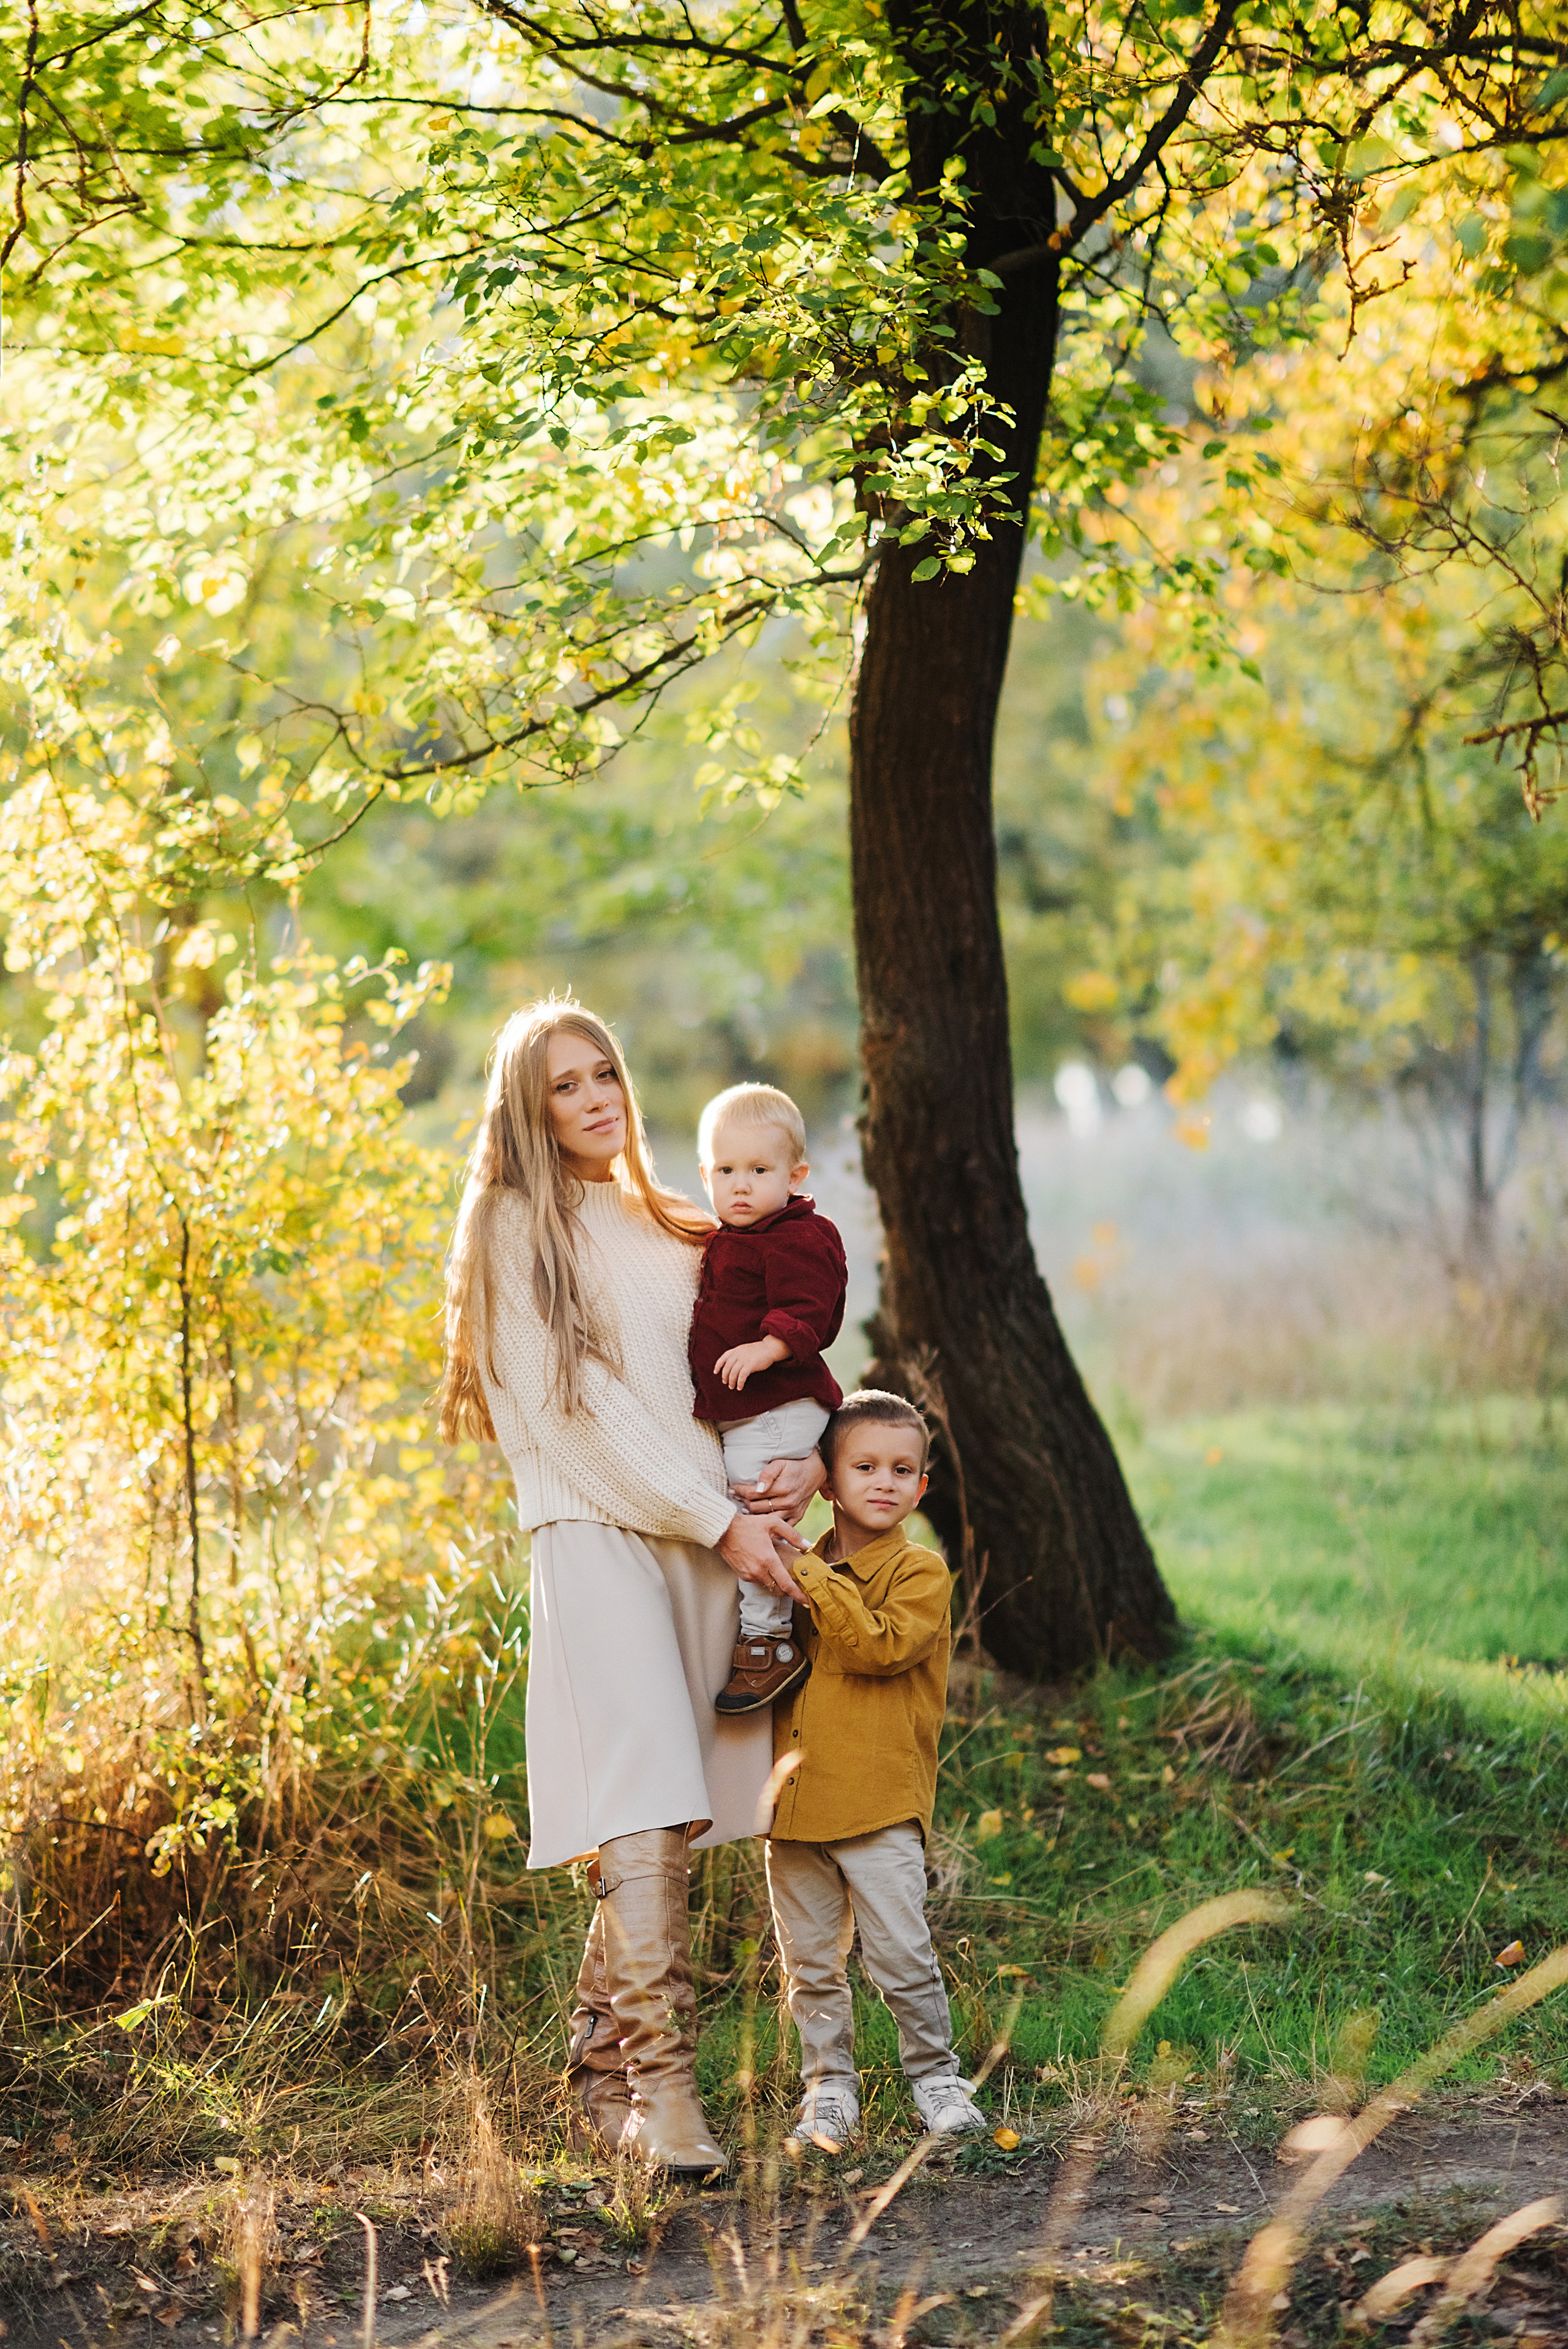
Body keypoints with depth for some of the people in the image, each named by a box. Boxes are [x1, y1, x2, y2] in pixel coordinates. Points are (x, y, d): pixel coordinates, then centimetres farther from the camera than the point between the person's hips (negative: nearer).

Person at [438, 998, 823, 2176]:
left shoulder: (670, 1229, 21)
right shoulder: (519, 1227, 1)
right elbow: (580, 1405, -6)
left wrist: (803, 1457, 1)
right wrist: (718, 1522, -10)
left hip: (705, 1536, 6)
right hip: (595, 1534, -6)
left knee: (673, 1822, 3)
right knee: (642, 1816, -16)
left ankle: (603, 2071, 13)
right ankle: (663, 2083, -17)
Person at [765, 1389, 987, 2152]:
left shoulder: (921, 1574, -2)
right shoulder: (793, 1577, 13)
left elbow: (880, 1645, -19)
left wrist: (808, 1576, -18)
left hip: (880, 1805, -4)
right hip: (794, 1803, 5)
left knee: (902, 1957, -5)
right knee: (810, 1965, 9)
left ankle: (934, 2074, 12)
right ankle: (828, 2089, 20)